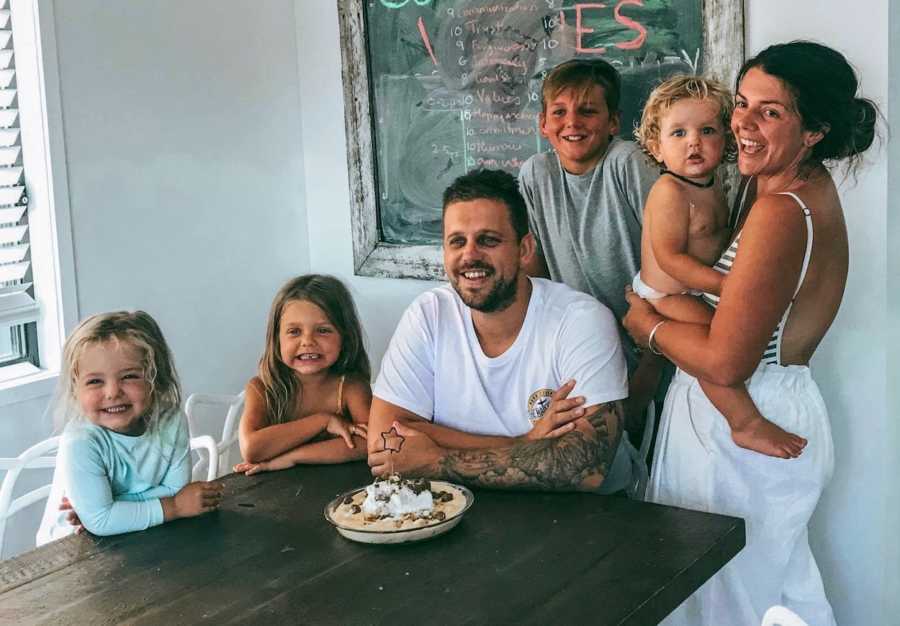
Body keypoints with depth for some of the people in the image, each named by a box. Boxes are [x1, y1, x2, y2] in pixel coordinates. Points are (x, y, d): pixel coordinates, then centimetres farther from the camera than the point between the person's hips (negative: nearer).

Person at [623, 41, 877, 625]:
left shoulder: (780, 213, -26)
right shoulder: (808, 184, 4)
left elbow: (725, 363, -27)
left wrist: (648, 325, -12)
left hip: (741, 433, -10)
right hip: (783, 417, 10)